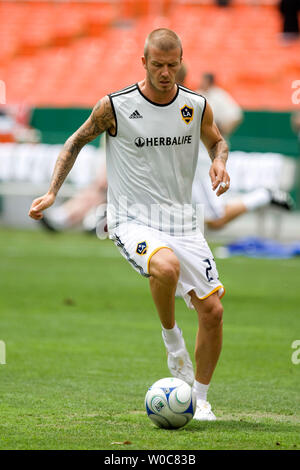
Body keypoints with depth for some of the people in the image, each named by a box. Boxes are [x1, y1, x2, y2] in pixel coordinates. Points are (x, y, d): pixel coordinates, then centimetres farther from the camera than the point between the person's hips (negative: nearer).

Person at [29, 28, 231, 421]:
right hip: (133, 222, -4)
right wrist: (52, 192, 0)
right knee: (166, 267, -37)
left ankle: (201, 399, 17)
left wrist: (219, 162, -3)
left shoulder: (197, 107, 0)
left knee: (213, 310, -3)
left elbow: (217, 141, 21)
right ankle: (171, 338, -8)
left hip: (182, 222, 4)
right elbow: (78, 140, 8)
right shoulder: (114, 107, -9)